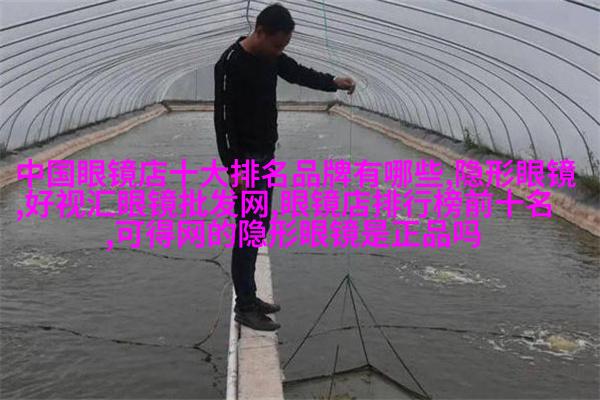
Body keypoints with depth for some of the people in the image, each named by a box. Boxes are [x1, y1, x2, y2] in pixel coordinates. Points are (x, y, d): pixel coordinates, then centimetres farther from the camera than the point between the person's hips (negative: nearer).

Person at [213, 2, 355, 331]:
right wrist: (233, 169, -22)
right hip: (245, 160, -9)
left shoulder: (271, 57, 6)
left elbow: (299, 74, 21)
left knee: (260, 227, 14)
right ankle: (245, 307, 6)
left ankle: (248, 297, 25)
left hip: (265, 156, 9)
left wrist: (334, 82, 5)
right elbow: (223, 119, -21)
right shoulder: (231, 64, -20)